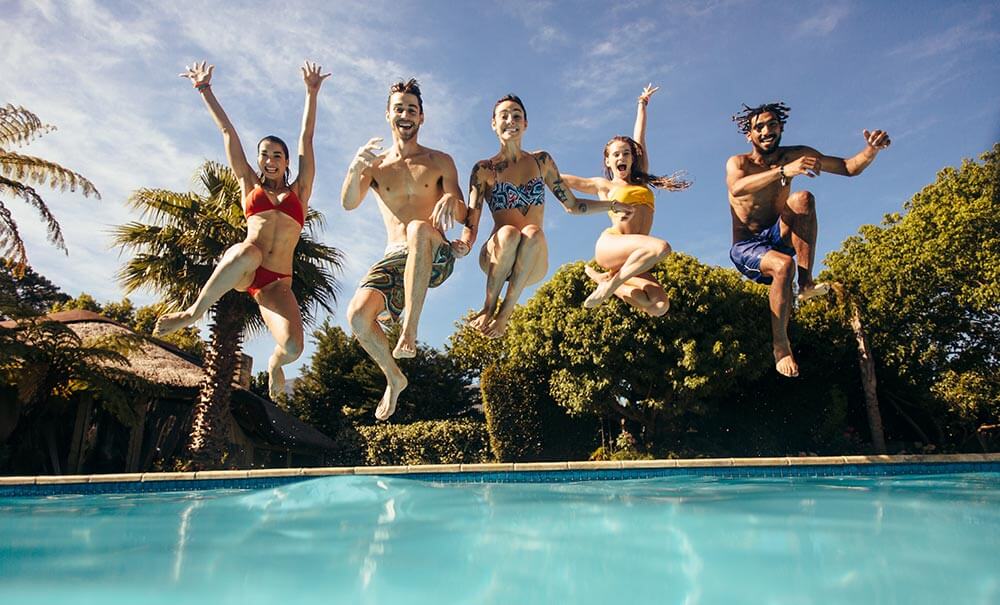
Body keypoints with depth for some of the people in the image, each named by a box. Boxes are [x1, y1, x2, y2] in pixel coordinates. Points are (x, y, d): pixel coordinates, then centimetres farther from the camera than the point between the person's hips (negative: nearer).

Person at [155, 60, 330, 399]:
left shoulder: (299, 191, 18)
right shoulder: (250, 186, 20)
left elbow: (307, 137, 15)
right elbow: (227, 132, 21)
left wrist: (312, 93, 15)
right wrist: (204, 89, 24)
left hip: (277, 284, 1)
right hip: (240, 270, 0)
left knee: (293, 348, -25)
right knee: (249, 251, -41)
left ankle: (275, 363, 17)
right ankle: (193, 313, -17)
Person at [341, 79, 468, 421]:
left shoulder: (440, 162, 12)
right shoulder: (375, 165, 14)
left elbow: (461, 215, 3)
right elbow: (349, 204, -4)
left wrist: (451, 200, -22)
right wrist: (355, 168, -26)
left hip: (436, 258, -2)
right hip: (394, 259, 2)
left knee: (419, 228, -38)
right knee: (357, 315, -23)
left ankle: (409, 332, -35)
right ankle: (394, 379, 4)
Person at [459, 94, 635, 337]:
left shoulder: (541, 161, 13)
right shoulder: (484, 169, 4)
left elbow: (572, 205, 19)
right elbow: (471, 222, -3)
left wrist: (612, 205, 11)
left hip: (533, 263, 2)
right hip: (496, 257, -2)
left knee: (532, 233, -33)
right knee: (509, 233, -36)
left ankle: (504, 314, -27)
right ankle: (488, 308, -20)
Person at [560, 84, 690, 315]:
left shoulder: (641, 180, 25)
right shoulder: (603, 185, 17)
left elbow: (639, 137, 34)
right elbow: (560, 179, 20)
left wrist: (642, 104, 42)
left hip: (634, 260, 5)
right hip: (610, 244, -5)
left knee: (659, 306, -21)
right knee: (661, 246, -34)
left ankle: (604, 279, -5)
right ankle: (610, 282, -22)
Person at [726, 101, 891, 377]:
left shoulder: (795, 155, 5)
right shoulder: (738, 163, -7)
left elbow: (849, 168, 2)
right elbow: (737, 188, -32)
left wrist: (872, 150, -21)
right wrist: (784, 171, -46)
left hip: (778, 239, 3)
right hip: (746, 247, -3)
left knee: (802, 199, -24)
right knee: (783, 264, -36)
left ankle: (806, 282, -25)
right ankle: (781, 346, -25)